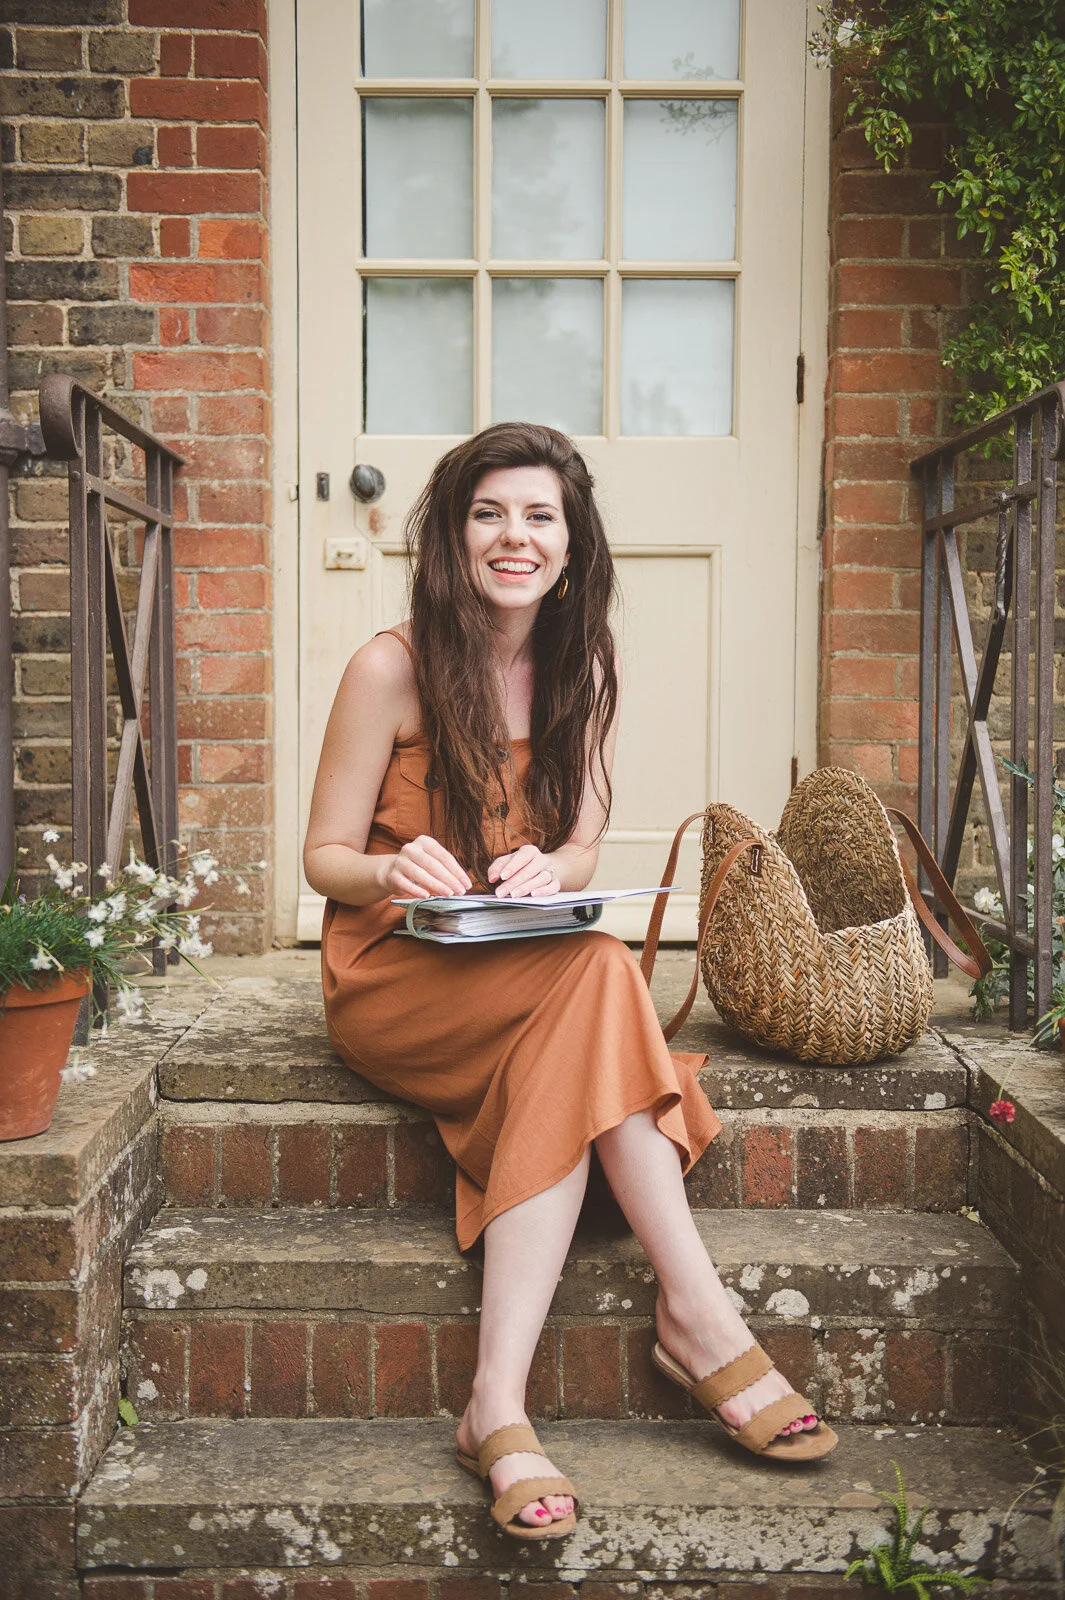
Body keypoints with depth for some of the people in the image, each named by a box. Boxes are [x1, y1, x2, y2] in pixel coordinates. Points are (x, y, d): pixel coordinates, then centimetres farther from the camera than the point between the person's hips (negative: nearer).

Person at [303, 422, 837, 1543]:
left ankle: (500, 1402, -33)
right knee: (595, 978, -33)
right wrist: (395, 872, -27)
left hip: (529, 970, 4)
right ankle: (699, 1315, -31)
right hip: (389, 980, -4)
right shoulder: (391, 667, -8)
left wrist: (551, 870, -17)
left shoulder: (582, 670, 5)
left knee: (567, 1051, -34)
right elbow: (323, 856, -4)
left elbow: (582, 844, 8)